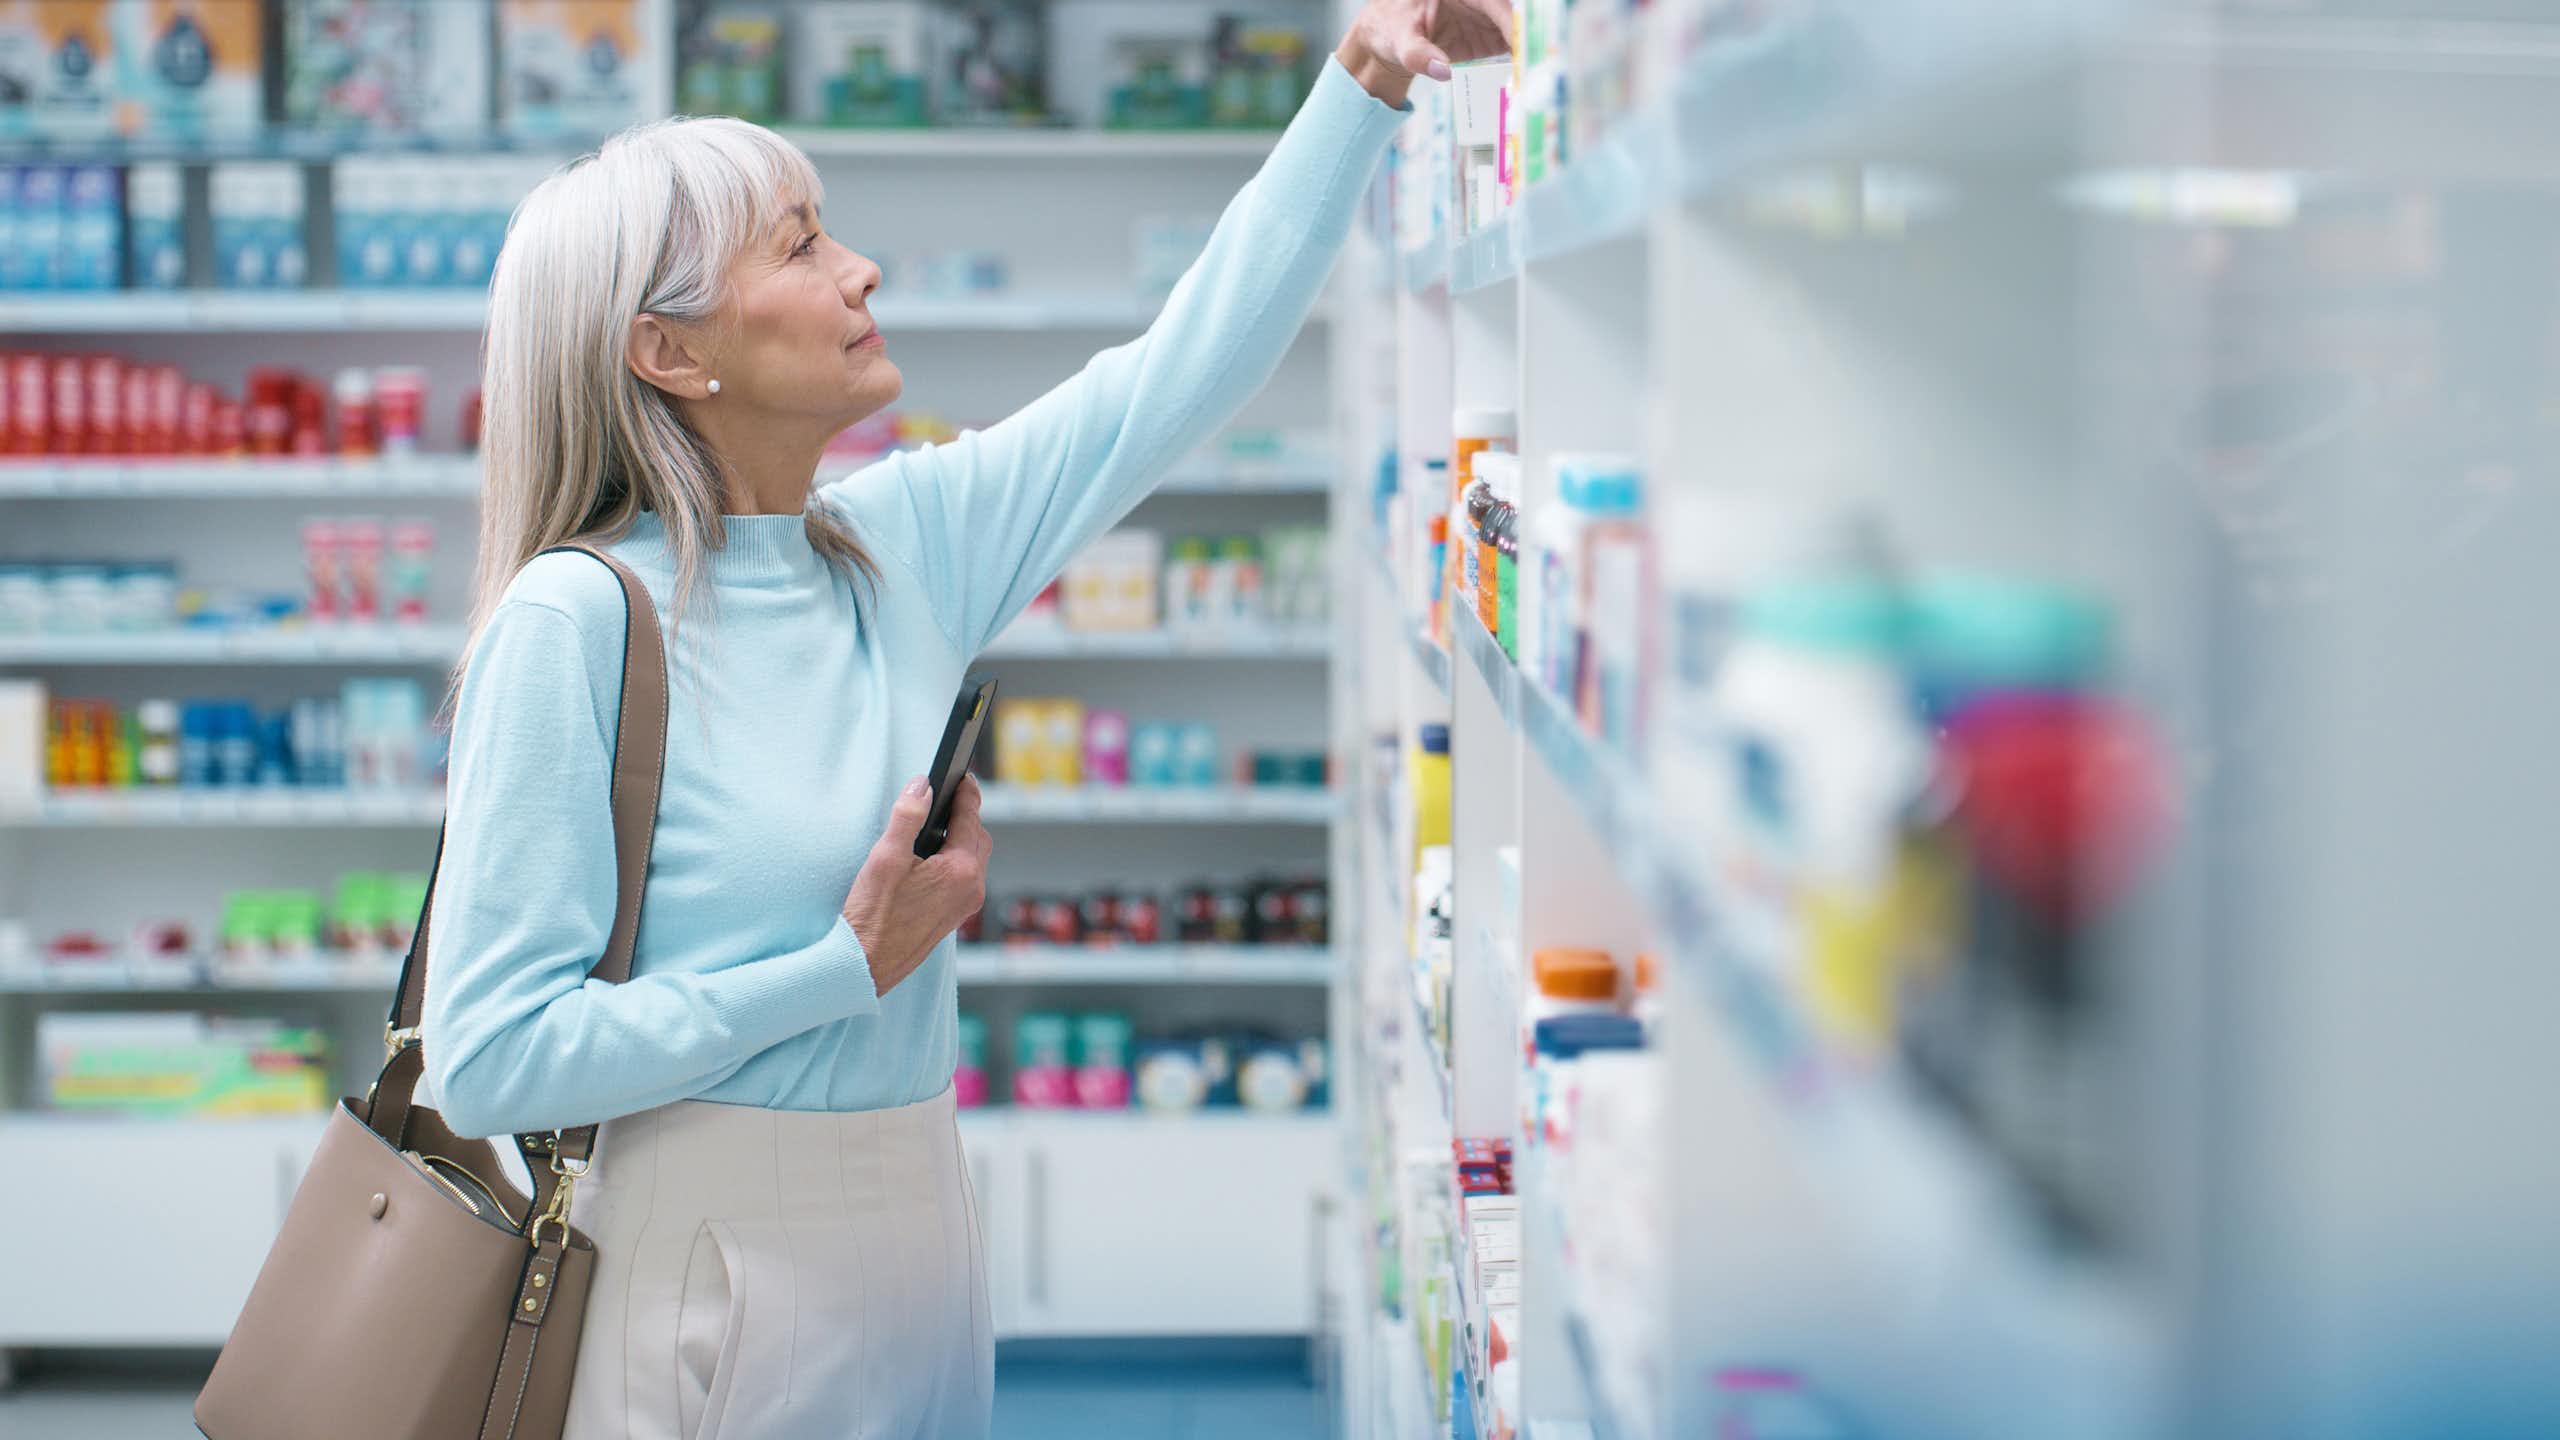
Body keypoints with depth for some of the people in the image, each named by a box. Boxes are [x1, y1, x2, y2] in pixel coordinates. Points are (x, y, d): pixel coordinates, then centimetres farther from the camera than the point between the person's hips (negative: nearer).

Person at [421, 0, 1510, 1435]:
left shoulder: (906, 540, 2)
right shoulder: (576, 621, -16)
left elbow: (1189, 363, 7)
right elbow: (486, 1058, -18)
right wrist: (851, 966, -17)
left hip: (923, 1214, 6)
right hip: (724, 1254, -6)